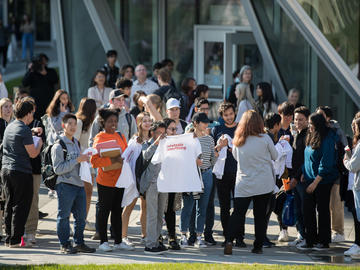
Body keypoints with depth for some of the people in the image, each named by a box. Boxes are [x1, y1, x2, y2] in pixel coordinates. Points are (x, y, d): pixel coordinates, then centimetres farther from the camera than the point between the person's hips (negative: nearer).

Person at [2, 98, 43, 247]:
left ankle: (9, 238, 16)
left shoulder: (9, 127, 10)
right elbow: (33, 154, -13)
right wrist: (39, 143, 5)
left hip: (6, 169, 8)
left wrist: (33, 133, 25)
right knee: (21, 207, -2)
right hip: (21, 172, -8)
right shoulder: (24, 130, -15)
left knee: (9, 205, 13)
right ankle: (15, 240, -3)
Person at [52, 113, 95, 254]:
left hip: (79, 184, 8)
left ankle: (79, 243, 18)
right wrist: (77, 160, -18)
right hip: (65, 184, -8)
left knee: (81, 216, 9)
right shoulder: (58, 145, -8)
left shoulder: (76, 143, 17)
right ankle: (64, 245, 3)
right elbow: (58, 168, -15)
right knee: (64, 216, -2)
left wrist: (85, 159, 7)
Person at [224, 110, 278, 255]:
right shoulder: (264, 139, -8)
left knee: (238, 213, 2)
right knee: (260, 215, 6)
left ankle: (229, 240, -17)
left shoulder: (238, 140, 0)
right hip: (264, 183, -1)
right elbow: (275, 156, 6)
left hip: (243, 184, 2)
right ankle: (258, 246, 8)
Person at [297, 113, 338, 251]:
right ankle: (310, 240, 12)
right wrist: (304, 174, 11)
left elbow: (326, 164, -19)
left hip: (323, 181, -8)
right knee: (307, 209, 6)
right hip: (310, 180, 8)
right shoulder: (312, 138, 10)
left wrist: (315, 182, -19)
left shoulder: (327, 140, -17)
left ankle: (324, 242, 10)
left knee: (322, 210, 1)